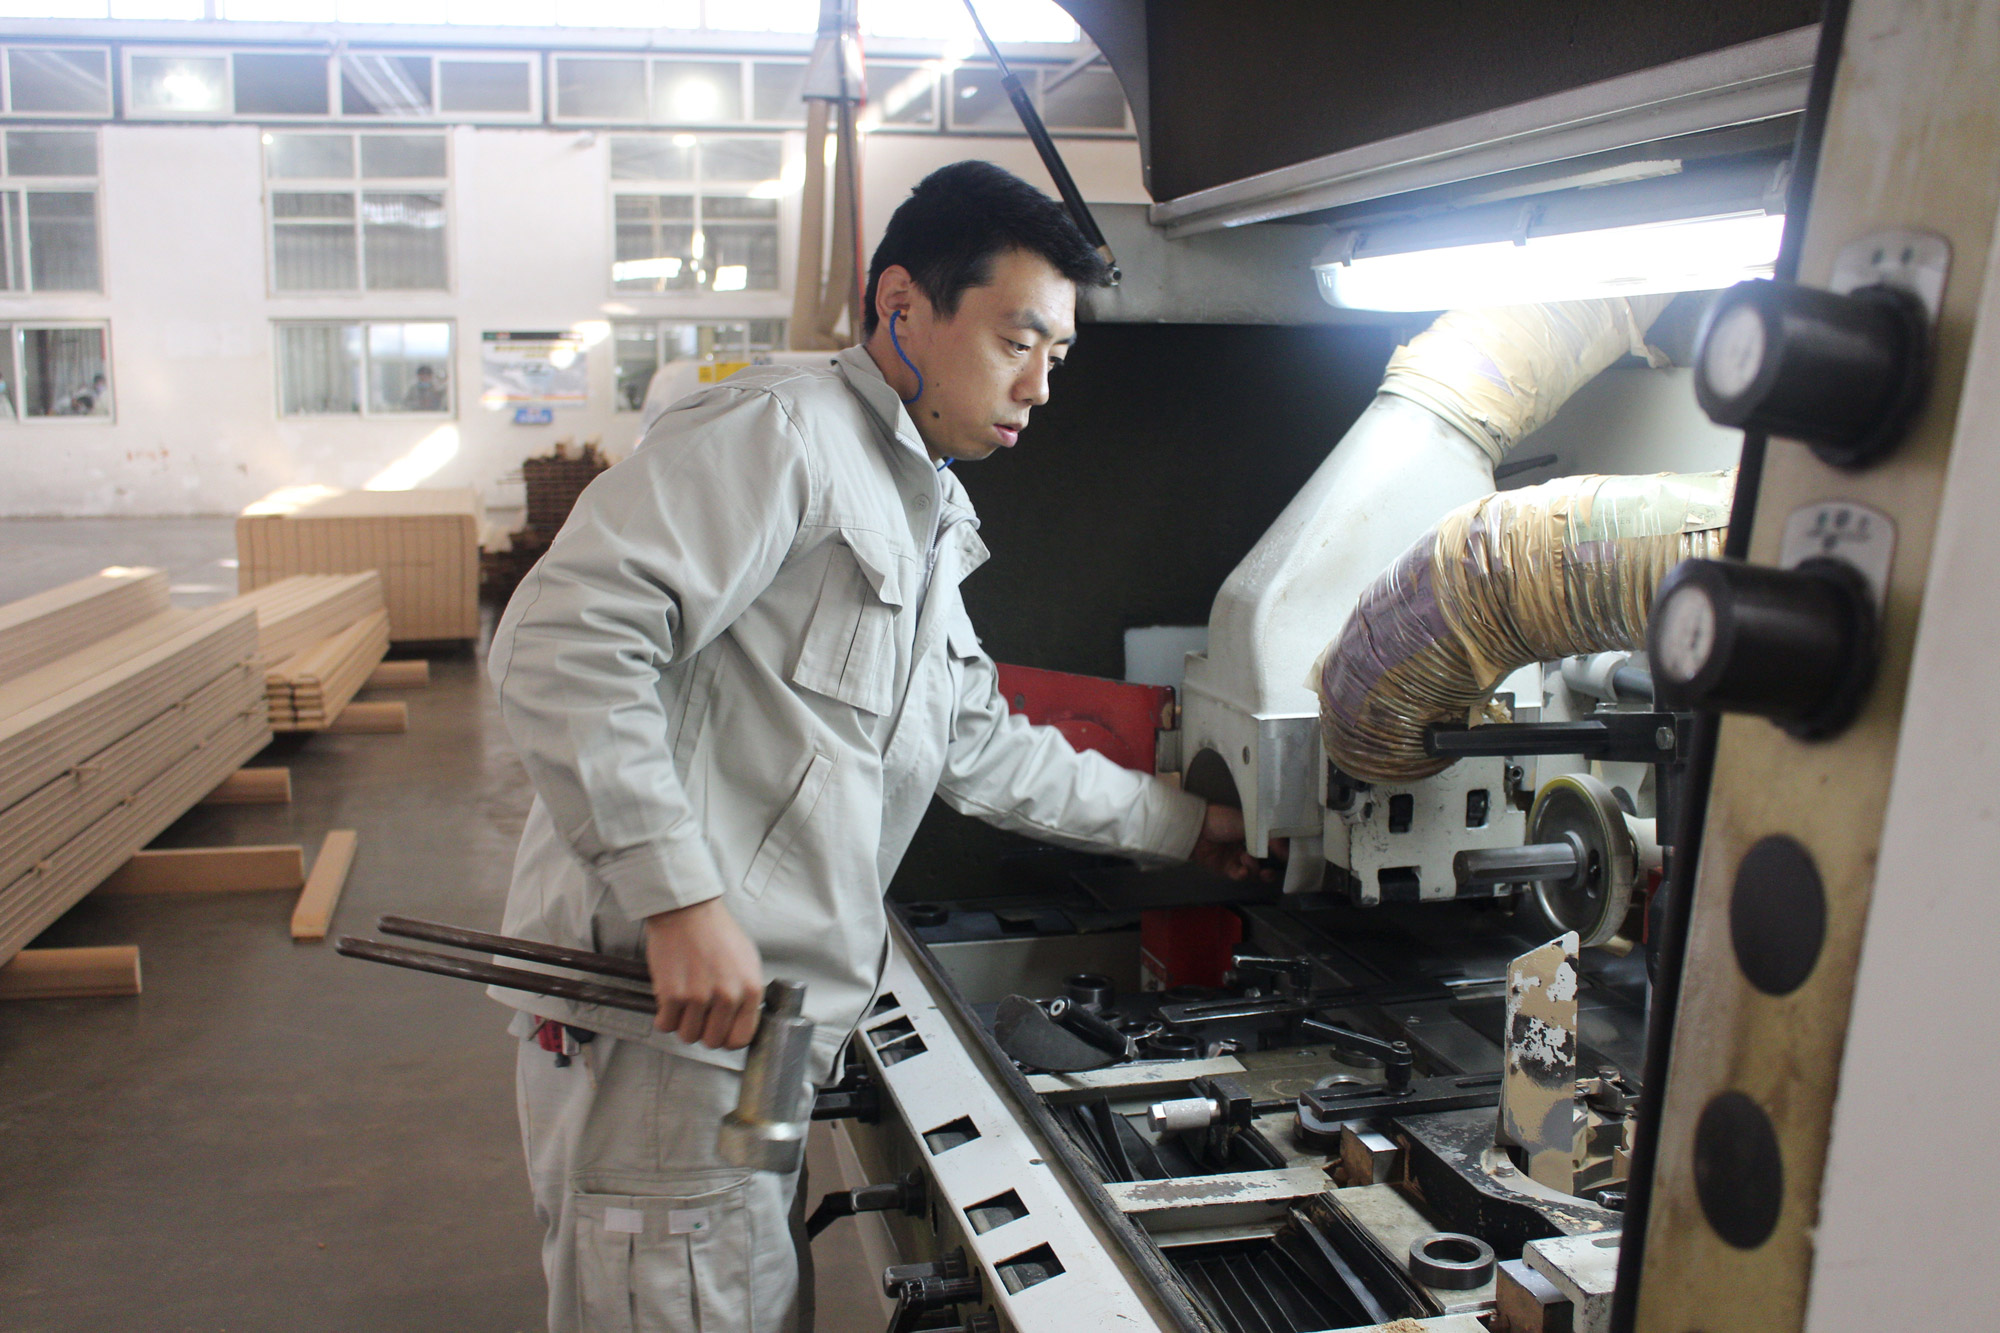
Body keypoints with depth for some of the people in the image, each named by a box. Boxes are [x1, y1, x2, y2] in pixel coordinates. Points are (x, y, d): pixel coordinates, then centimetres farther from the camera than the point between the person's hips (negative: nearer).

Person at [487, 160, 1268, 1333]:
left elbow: (984, 752, 30)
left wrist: (1187, 826, 33)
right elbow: (565, 637, -21)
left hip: (771, 1024, 9)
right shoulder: (784, 433, -10)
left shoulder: (925, 529, 22)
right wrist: (680, 897, -25)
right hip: (664, 1017, -9)